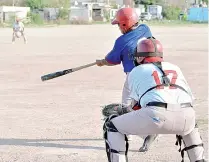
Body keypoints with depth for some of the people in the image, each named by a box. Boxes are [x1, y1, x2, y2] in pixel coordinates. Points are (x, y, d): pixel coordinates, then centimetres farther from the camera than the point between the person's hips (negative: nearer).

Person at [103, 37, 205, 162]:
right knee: (190, 126, 41)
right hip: (186, 116, 4)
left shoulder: (136, 71, 25)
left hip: (158, 114, -4)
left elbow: (136, 103, 29)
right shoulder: (175, 68, 32)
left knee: (112, 127, 15)